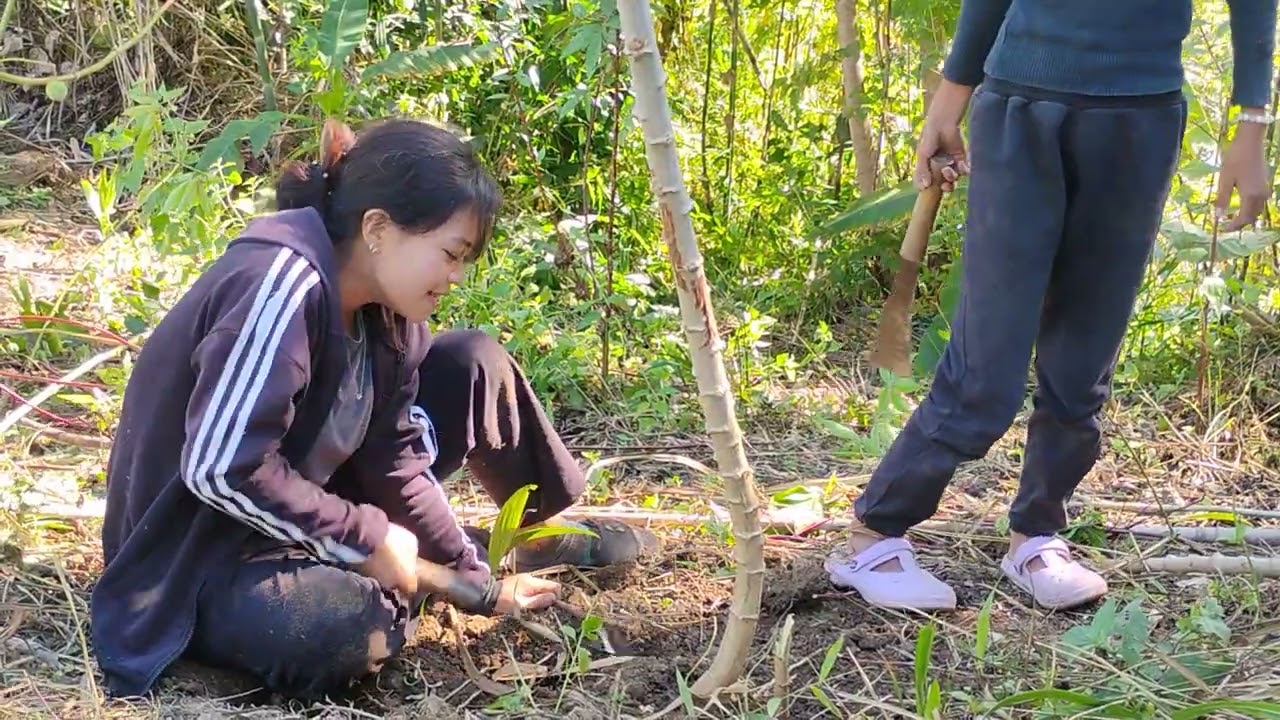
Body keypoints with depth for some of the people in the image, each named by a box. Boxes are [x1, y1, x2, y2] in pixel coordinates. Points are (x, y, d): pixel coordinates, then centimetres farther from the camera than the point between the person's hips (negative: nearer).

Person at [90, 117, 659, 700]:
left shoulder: (382, 312, -2)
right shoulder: (282, 284, -28)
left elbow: (393, 462, 4)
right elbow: (221, 468, -31)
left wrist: (478, 580, 3)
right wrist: (366, 539, -22)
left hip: (296, 514, 9)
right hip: (197, 558, -8)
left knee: (472, 366, 4)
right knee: (346, 629, -40)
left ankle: (545, 535, 24)